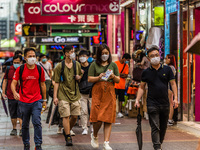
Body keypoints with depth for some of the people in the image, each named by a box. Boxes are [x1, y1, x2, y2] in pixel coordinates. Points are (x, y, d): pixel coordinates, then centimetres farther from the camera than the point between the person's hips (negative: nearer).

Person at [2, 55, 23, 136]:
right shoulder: (9, 70, 5)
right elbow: (5, 81, 13)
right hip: (11, 96, 3)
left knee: (21, 114, -10)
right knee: (13, 114, 11)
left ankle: (22, 129, -9)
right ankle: (14, 129, 23)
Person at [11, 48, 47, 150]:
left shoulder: (40, 69, 1)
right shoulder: (20, 69, -3)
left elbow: (42, 85, 10)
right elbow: (14, 83, -4)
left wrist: (44, 100, 13)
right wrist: (14, 92, -26)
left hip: (37, 101, 0)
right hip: (24, 101, 0)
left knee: (37, 122, -11)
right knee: (25, 125, 11)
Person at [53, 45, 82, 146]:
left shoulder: (77, 65, 9)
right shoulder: (60, 66, -2)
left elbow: (80, 76, 23)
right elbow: (57, 82, -1)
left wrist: (79, 77, -3)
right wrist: (55, 96, -6)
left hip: (75, 94, 4)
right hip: (63, 95, -4)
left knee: (75, 116, 5)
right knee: (66, 116, -9)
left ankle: (66, 131, 30)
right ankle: (68, 138, -2)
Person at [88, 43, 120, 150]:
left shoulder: (113, 65, 12)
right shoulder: (94, 65, 6)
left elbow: (118, 80, 12)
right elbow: (89, 79, 3)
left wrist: (113, 77, -9)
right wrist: (99, 77, -14)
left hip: (110, 93, 2)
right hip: (97, 93, -2)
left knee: (108, 118, -3)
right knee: (98, 118, -8)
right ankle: (94, 136, 21)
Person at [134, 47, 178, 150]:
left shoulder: (167, 69, 6)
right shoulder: (146, 72, 5)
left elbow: (173, 84, 6)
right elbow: (142, 87, 11)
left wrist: (175, 98, -4)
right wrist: (137, 100, 1)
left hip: (165, 103, 2)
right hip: (152, 104, -2)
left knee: (163, 127, 11)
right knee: (155, 127, -8)